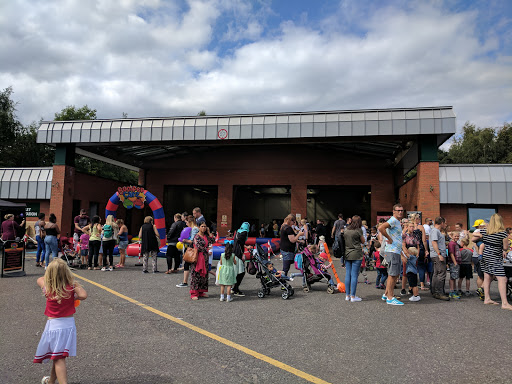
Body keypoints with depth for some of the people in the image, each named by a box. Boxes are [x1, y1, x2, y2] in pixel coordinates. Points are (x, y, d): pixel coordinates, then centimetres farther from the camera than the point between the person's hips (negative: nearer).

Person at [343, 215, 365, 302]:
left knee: (348, 274, 9)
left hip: (347, 254, 5)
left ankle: (347, 295, 15)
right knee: (354, 275, -2)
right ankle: (353, 296, 0)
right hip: (356, 254, -5)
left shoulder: (346, 229, 6)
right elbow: (363, 241, 2)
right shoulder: (358, 230, -9)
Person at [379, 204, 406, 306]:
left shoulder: (397, 222, 21)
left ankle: (386, 294, 22)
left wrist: (401, 255, 25)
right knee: (392, 274, -6)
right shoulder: (393, 220, -12)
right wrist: (389, 239, -20)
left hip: (396, 251, 10)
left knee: (396, 274, 14)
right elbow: (380, 228, -30)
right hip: (392, 251, -10)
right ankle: (390, 298, 0)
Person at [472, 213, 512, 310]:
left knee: (487, 278, 13)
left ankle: (487, 299, 21)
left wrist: (480, 237, 30)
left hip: (486, 255, 7)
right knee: (502, 279, -5)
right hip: (496, 258, -6)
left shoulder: (484, 231, -1)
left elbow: (473, 239, 11)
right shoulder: (503, 233, -16)